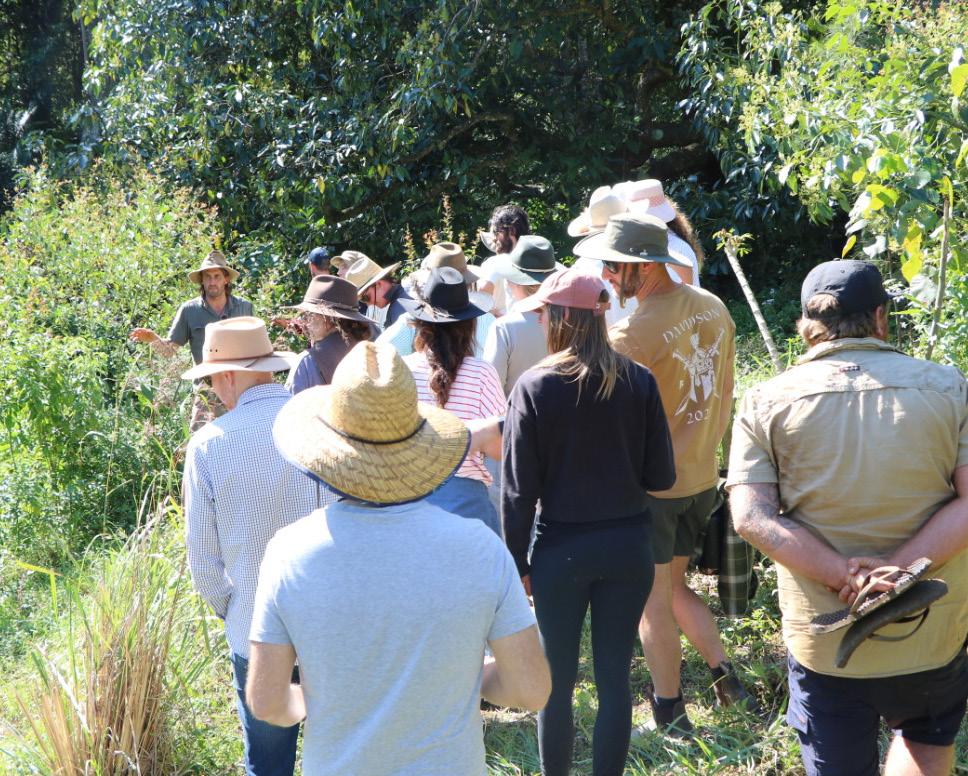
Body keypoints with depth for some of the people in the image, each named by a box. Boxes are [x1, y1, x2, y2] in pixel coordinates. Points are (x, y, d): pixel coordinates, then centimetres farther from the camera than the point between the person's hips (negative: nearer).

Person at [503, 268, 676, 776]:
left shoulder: (535, 386, -11)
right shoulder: (639, 382, -5)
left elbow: (519, 489, -10)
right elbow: (661, 477, -1)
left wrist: (517, 562, 0)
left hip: (562, 548, -2)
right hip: (628, 543, 2)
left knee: (557, 680, 13)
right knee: (614, 678, 11)